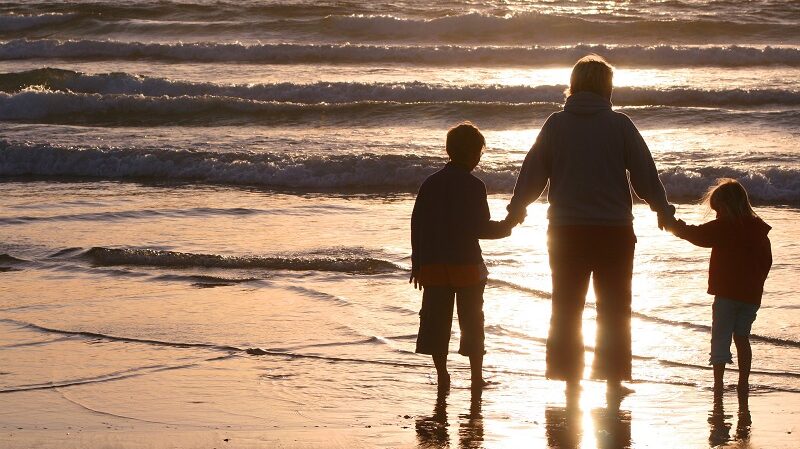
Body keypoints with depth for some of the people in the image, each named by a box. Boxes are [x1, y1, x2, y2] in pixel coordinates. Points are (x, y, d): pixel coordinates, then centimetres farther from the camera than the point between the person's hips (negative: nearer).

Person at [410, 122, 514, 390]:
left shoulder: (430, 184, 6)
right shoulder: (473, 186, -9)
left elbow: (417, 225, 7)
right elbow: (481, 228, -11)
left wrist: (417, 264, 13)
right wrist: (507, 227, 7)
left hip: (433, 267, 4)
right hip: (467, 266, -4)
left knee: (436, 321, 7)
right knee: (472, 322, 7)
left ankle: (442, 377, 8)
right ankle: (476, 376, 9)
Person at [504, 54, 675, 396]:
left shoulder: (556, 124, 0)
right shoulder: (619, 125, -4)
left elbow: (533, 171, 6)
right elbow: (644, 173, 2)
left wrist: (516, 210, 21)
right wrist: (663, 211, 16)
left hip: (566, 230, 1)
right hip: (614, 228, -1)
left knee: (566, 307, 10)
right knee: (614, 308, 8)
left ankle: (569, 377, 10)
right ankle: (613, 378, 7)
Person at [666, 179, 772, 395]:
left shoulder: (724, 227, -10)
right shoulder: (759, 229, 9)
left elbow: (697, 235, -9)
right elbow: (767, 261, 15)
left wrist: (675, 225, 5)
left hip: (727, 293, -5)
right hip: (752, 294, 5)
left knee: (720, 337, 2)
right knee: (742, 337, 14)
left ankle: (718, 382, -2)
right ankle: (744, 382, 12)